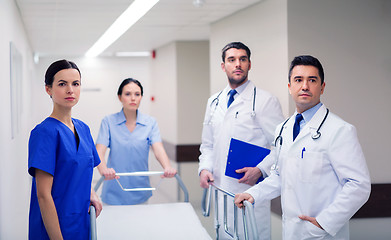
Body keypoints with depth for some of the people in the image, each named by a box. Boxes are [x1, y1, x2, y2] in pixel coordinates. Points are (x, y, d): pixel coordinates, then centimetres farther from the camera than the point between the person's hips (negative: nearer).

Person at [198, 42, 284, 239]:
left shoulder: (266, 101, -5)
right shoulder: (214, 102, 14)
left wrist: (260, 170, -20)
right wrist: (204, 169, 2)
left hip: (251, 190, -5)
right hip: (221, 189, 5)